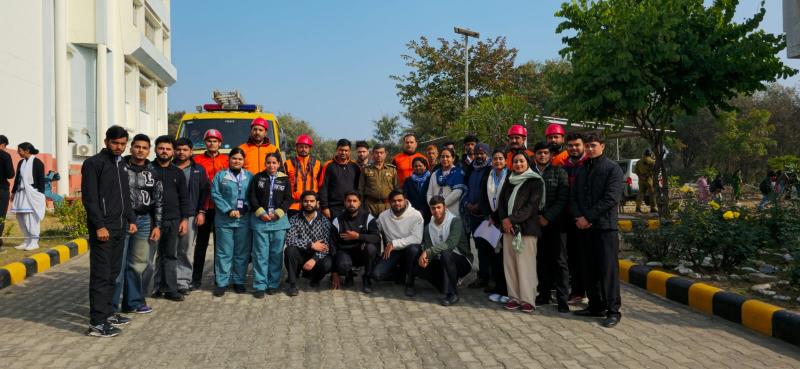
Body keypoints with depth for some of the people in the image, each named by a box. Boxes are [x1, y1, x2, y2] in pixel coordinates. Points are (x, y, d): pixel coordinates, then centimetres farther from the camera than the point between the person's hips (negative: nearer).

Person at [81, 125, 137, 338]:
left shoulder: (122, 165, 17)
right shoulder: (94, 163, -7)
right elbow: (89, 198, -13)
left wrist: (131, 220, 14)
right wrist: (99, 226, -19)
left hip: (119, 228, 8)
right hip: (102, 228, -8)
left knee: (113, 273, 11)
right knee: (101, 275, -7)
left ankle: (107, 314, 20)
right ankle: (96, 323, -4)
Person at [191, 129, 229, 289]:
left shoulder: (226, 160, 5)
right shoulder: (197, 160, 1)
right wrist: (199, 210, -8)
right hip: (204, 208, -1)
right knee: (201, 243, 7)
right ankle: (196, 279, 14)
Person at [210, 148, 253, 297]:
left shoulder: (249, 176, 10)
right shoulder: (220, 175, 6)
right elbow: (215, 194, -2)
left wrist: (245, 208, -12)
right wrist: (229, 210, -11)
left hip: (244, 220, 2)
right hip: (224, 220, -1)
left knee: (242, 252, 5)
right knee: (224, 252, 0)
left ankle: (239, 281, 16)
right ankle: (221, 283, 5)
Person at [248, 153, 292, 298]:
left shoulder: (284, 179, 7)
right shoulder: (258, 177, 7)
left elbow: (288, 199, 4)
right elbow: (252, 196, 3)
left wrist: (278, 213, -8)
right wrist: (260, 213, -8)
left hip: (279, 220, 1)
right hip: (260, 220, -1)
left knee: (276, 253, 3)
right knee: (260, 253, -2)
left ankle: (273, 284, 13)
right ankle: (260, 285, 2)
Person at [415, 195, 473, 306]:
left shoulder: (455, 221, -16)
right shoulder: (429, 227, 2)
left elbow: (451, 244, -32)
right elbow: (427, 248, -5)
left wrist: (428, 252, -37)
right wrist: (425, 258, -29)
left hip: (462, 262, -6)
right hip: (441, 263, 6)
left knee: (446, 254, -37)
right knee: (417, 267, -14)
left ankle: (453, 294, -24)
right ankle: (445, 286, 9)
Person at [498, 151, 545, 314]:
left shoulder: (535, 181, -1)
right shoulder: (509, 181, 16)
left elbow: (531, 206, -9)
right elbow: (501, 201, 14)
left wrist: (512, 219, -12)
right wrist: (504, 219, -3)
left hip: (526, 228, -5)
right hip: (508, 227, 5)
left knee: (526, 263, -7)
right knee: (509, 263, 3)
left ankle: (528, 299, -2)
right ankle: (514, 297, 10)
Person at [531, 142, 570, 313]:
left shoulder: (559, 172, 4)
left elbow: (563, 199, -4)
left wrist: (548, 217, -11)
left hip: (554, 223, -2)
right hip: (535, 222, 2)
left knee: (559, 261, -3)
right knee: (541, 260, 6)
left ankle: (562, 299, -1)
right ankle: (544, 294, 16)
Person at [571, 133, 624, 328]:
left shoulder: (612, 168, -2)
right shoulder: (582, 169, 18)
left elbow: (611, 198, -12)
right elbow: (573, 195, 14)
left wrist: (588, 217, -15)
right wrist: (577, 216, -5)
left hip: (605, 226, -6)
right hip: (585, 226, 6)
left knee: (608, 268, -6)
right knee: (591, 268, 10)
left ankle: (613, 310, -1)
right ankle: (596, 305, 19)